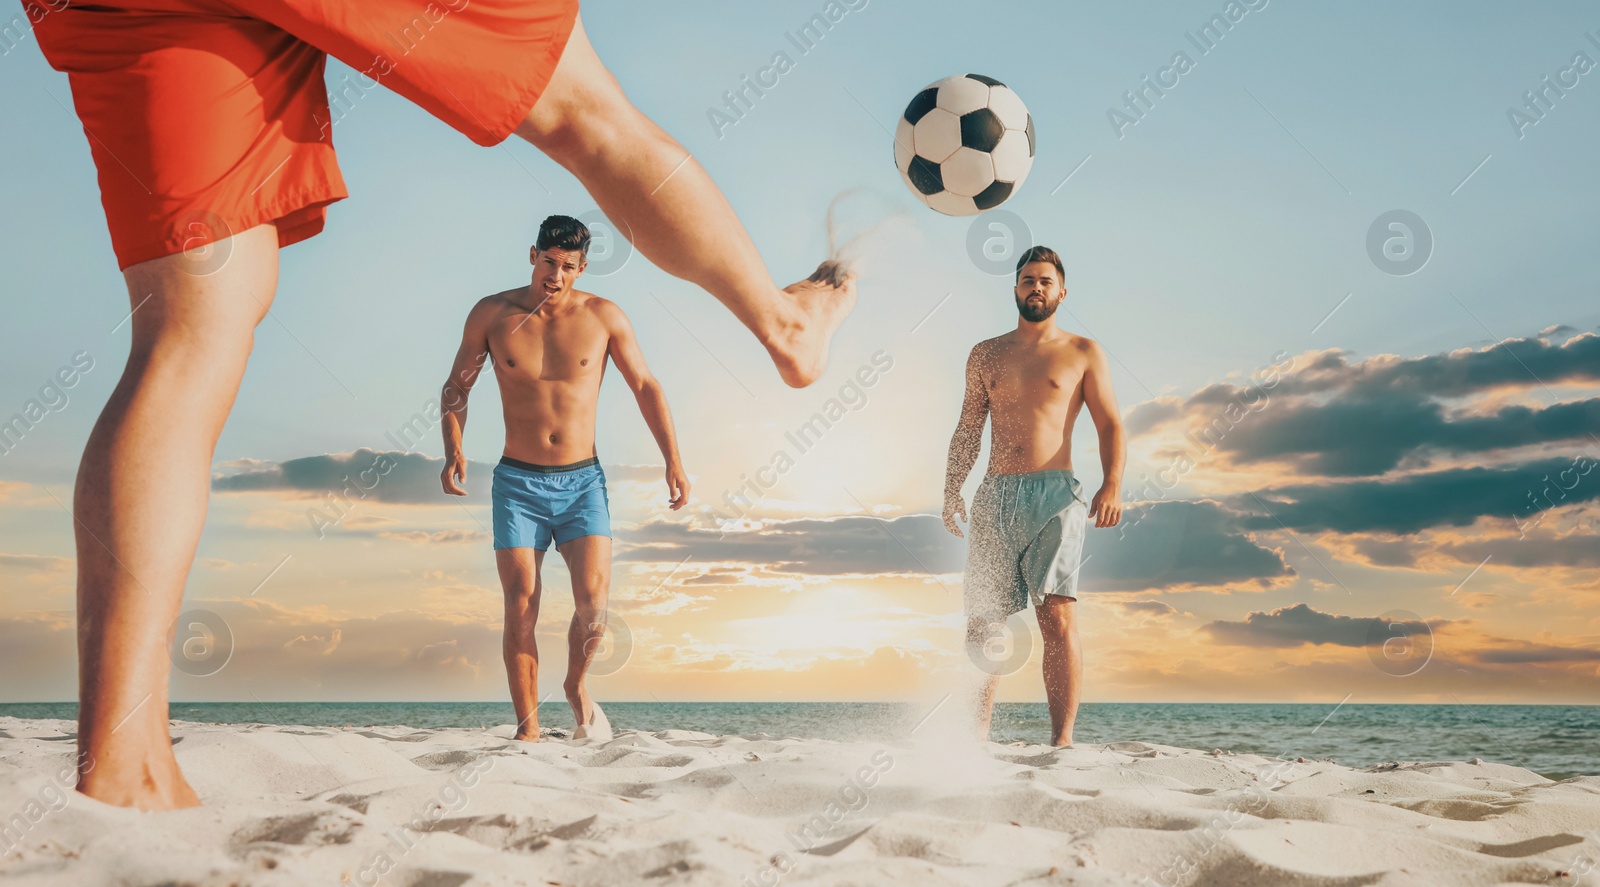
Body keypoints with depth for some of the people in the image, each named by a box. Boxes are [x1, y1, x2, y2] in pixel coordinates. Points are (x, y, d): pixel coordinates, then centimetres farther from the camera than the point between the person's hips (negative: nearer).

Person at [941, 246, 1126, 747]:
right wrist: (952, 489, 6)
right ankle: (976, 737, 6)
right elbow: (968, 430, 19)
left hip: (1054, 495, -3)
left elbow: (1111, 426, 6)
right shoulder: (985, 355, 19)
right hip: (995, 498, 3)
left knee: (1058, 615, -15)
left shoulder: (1083, 353, 11)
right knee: (983, 621, 0)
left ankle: (1062, 740, -16)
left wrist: (1112, 485, -10)